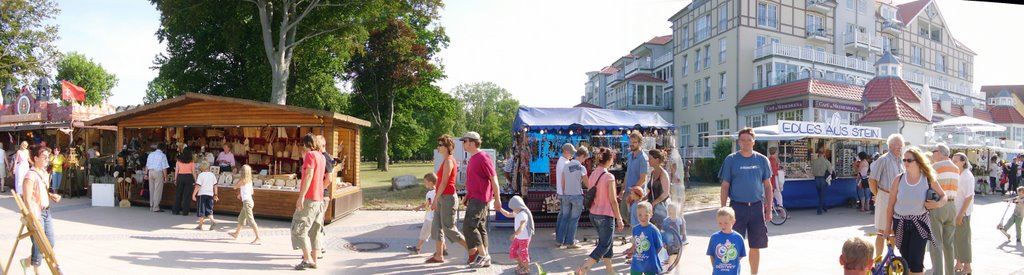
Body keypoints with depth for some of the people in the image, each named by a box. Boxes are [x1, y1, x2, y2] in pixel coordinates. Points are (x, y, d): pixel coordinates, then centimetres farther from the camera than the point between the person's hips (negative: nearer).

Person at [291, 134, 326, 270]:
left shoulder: (310, 155, -12)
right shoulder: (321, 157, 14)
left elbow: (309, 176, -21)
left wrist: (301, 197, -23)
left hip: (309, 198, -9)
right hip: (319, 198, 9)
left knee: (299, 228, -3)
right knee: (314, 230, 11)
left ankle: (307, 259, -6)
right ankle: (314, 260, 12)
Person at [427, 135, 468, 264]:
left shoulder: (448, 161, -15)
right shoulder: (445, 161, 14)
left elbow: (444, 182, -20)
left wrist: (436, 199, -18)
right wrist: (435, 199, 18)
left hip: (448, 198, -10)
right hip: (442, 197, 10)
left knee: (448, 228, -4)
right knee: (436, 226, 9)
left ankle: (471, 250, 4)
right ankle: (439, 255, 15)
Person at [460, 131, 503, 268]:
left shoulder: (483, 158, -14)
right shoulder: (473, 158, 14)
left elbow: (494, 179, -15)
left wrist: (497, 199, -15)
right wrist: (468, 196, 22)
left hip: (480, 199, -10)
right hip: (474, 198, 10)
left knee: (468, 226, -12)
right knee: (480, 228, 11)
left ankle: (483, 255, -4)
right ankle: (485, 258, 16)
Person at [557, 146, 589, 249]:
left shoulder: (566, 166, 3)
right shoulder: (581, 168, -12)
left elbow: (562, 183, 7)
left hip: (566, 195, 5)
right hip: (577, 196, -5)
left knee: (565, 217, 13)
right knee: (574, 219, 4)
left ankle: (560, 241, 15)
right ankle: (570, 242, 8)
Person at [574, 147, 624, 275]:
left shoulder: (593, 174, 3)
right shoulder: (609, 177, -17)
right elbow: (613, 201, -15)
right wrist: (619, 218, -6)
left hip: (593, 214, 7)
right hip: (605, 215, -7)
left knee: (606, 242, 21)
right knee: (604, 245, 2)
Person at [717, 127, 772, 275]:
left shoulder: (762, 160, 6)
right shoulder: (731, 160, 0)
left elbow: (767, 186, 10)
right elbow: (725, 186, 1)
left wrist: (769, 209, 5)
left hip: (757, 207, 2)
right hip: (737, 206, -2)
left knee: (755, 247, 9)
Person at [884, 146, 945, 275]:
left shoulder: (928, 179, -6)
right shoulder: (899, 179, -5)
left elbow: (943, 195, 8)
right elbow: (890, 205, 0)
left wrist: (937, 204, -16)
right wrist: (888, 227, 2)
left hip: (919, 224, -1)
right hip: (900, 224, 2)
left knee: (916, 262, -9)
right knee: (906, 261, 11)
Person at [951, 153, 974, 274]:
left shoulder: (967, 176, -13)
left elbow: (969, 197, -16)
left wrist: (961, 214, -18)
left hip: (963, 212, -7)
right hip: (954, 211, 7)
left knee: (963, 238, -1)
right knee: (955, 237, 12)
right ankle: (959, 263, 21)